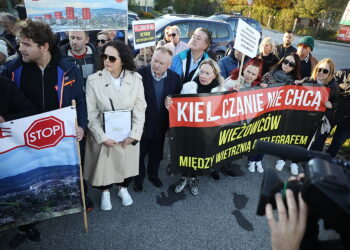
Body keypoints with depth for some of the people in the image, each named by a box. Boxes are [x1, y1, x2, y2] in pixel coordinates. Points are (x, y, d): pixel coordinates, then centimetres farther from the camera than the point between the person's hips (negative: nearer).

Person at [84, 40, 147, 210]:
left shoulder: (136, 78, -9)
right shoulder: (93, 80, -12)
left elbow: (140, 109, -7)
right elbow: (91, 114, -9)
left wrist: (134, 135, -14)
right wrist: (102, 137, -16)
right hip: (104, 136, -1)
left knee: (127, 164, 17)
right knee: (104, 165, 14)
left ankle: (123, 189, 49)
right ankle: (105, 193, 45)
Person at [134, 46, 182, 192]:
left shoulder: (175, 78, -7)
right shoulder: (140, 74, -19)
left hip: (161, 124, 3)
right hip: (142, 123, -3)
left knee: (156, 153, 23)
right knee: (140, 153, 17)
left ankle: (153, 174, 49)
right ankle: (139, 177, 42)